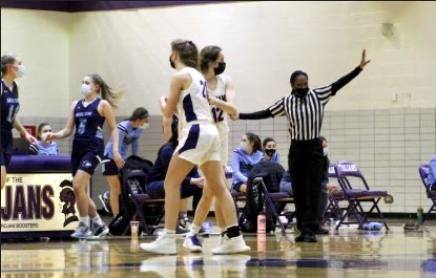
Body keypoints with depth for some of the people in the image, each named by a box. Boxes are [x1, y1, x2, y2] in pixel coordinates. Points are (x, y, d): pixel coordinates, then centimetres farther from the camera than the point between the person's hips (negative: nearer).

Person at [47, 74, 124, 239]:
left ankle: (84, 227, -9)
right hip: (78, 148, 7)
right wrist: (54, 136, -7)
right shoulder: (76, 105, 15)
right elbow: (68, 130, 12)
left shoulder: (102, 104, -1)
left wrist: (115, 150, -10)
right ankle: (98, 225, 21)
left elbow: (113, 128, 0)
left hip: (94, 149, -7)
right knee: (81, 191, 7)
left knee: (78, 186, -19)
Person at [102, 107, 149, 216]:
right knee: (116, 189, -9)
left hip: (122, 159, 7)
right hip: (111, 158, -7)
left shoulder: (139, 130, -5)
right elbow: (116, 149, -25)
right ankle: (116, 217, -8)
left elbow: (135, 150, 4)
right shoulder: (122, 128, -26)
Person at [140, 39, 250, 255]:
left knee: (171, 183, -6)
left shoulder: (180, 76, -5)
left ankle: (168, 240, -12)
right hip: (210, 132, 9)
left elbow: (168, 113, -3)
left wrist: (163, 102, 16)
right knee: (218, 187, 5)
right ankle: (234, 238, 0)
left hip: (196, 132, -9)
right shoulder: (197, 75, 21)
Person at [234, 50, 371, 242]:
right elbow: (266, 113, 6)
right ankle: (303, 230, 9)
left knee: (312, 191, -6)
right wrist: (240, 116, 1)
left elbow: (339, 84, -7)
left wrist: (359, 68, -15)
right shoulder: (286, 102, 3)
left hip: (314, 148, -2)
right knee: (299, 192, 4)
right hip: (296, 149, 2)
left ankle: (310, 230, -9)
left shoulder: (318, 96, -3)